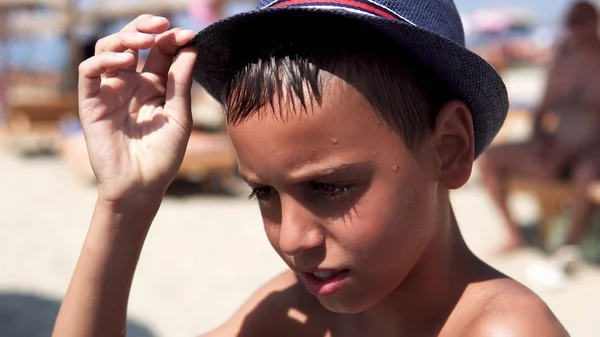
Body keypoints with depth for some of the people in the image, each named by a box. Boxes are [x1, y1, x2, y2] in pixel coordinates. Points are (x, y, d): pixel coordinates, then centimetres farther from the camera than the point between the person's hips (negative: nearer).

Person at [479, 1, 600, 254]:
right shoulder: (564, 60, 13)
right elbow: (545, 107, 17)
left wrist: (571, 149, -20)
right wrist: (538, 136, -2)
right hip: (557, 146, 6)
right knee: (489, 159, -9)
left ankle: (569, 246, -24)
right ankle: (514, 236, -3)